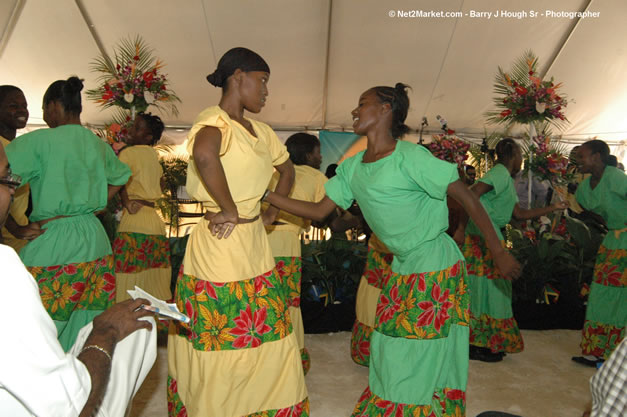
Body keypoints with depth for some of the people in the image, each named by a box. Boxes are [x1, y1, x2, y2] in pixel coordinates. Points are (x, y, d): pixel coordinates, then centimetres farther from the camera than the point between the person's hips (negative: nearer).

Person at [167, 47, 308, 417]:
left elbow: (287, 170, 27)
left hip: (255, 245, 8)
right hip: (221, 245, -8)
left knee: (267, 341, 15)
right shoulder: (214, 121, -13)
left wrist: (272, 212, 15)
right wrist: (231, 210, -26)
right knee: (221, 348, 4)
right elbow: (203, 154, -37)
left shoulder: (260, 131, 12)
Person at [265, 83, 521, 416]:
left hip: (436, 269, -7)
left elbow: (468, 199, -14)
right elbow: (319, 211, 6)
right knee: (390, 360, 16)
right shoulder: (352, 167, 5)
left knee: (425, 365, 4)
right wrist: (268, 195, -2)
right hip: (402, 269, 7)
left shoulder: (409, 157, -18)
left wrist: (500, 254, -10)